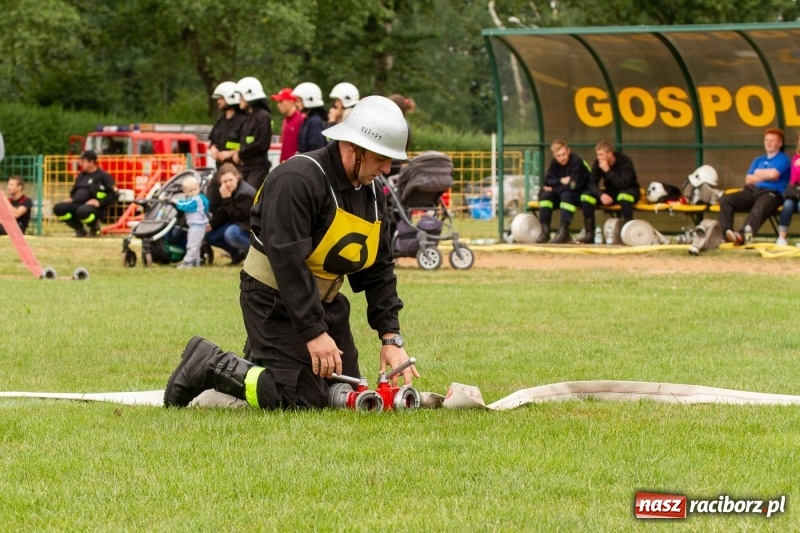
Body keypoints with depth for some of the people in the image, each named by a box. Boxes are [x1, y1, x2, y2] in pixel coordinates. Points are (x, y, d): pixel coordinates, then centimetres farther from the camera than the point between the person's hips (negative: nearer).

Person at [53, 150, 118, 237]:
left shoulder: (103, 176, -3)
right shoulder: (81, 176, 19)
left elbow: (113, 195, -8)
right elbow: (74, 191, 32)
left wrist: (99, 202, -19)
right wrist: (71, 198, 9)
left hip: (94, 207, -7)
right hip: (77, 205, 7)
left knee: (83, 211, -42)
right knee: (58, 208, -16)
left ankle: (94, 226, -5)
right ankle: (79, 229, 2)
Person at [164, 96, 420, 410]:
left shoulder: (372, 194, 4)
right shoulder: (297, 180, -24)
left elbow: (379, 270, 9)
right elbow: (287, 260, -28)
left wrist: (390, 337, -1)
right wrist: (313, 333, -29)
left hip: (324, 300, 9)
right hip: (274, 300, -9)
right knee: (302, 399, -19)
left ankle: (260, 358, 27)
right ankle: (209, 365, -2)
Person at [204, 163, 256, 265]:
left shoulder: (246, 193, -24)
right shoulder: (226, 191, 0)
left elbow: (238, 216, -25)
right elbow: (222, 214, 6)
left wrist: (226, 200, -27)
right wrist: (211, 224, -9)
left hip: (249, 227, -9)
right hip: (234, 223, 9)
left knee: (231, 234, -37)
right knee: (209, 235, 2)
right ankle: (237, 252, 14)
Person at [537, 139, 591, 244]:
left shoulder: (576, 162, -22)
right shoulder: (555, 163, -1)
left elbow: (573, 185, -26)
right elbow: (547, 181, -5)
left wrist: (554, 188, -16)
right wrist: (561, 181, -22)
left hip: (582, 195, -6)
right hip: (562, 193, 6)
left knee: (566, 195, -36)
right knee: (545, 194, -18)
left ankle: (564, 230, -39)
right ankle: (545, 230, -21)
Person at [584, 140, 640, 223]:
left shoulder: (625, 162, -22)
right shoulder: (598, 163, -9)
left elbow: (623, 185, -32)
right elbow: (592, 183, -9)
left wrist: (607, 170, -36)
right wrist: (601, 194, -29)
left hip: (629, 191, -4)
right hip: (611, 193, 5)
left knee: (624, 196, -41)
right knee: (586, 197, -19)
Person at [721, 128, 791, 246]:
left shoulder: (783, 159, 10)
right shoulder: (758, 160, 29)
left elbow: (773, 174, -10)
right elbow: (748, 180, 16)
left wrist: (758, 172, 9)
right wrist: (766, 176, 2)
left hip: (771, 193, -7)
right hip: (752, 191, 7)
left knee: (758, 209, -41)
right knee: (725, 200, -17)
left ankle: (741, 236, -66)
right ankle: (727, 233, -33)